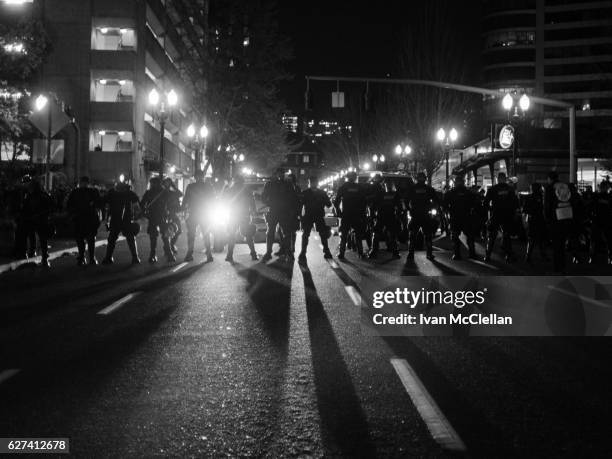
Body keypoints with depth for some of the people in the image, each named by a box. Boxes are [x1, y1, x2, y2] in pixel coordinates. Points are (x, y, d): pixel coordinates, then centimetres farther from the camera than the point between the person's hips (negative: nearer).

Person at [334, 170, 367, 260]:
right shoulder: (359, 188, 2)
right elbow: (365, 202, 2)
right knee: (358, 235, 12)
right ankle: (360, 253, 12)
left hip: (345, 215, -1)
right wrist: (362, 212, 10)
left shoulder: (343, 187, -2)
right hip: (357, 215, 1)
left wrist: (338, 212, 3)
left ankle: (341, 254, -1)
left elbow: (336, 201, -5)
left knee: (343, 235, 4)